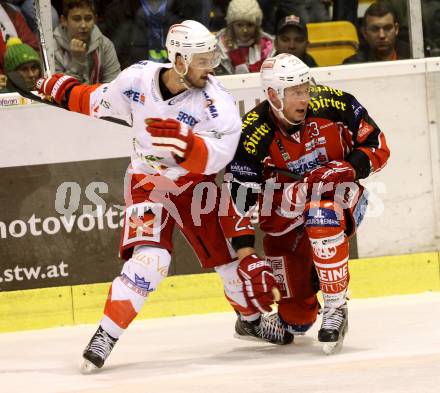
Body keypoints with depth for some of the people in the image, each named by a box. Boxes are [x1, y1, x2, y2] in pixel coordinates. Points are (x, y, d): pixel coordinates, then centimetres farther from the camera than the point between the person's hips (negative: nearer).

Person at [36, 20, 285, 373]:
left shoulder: (216, 103, -20)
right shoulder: (138, 79, -14)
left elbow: (214, 157, -31)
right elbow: (102, 102, 8)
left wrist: (184, 141, -48)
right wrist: (65, 90, 14)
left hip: (196, 185, 1)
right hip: (148, 183, -1)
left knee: (231, 257, 7)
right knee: (148, 259, -24)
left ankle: (252, 317, 38)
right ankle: (105, 336, -17)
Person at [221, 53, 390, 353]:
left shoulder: (333, 105, -17)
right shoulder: (253, 136, -21)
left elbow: (377, 146, -6)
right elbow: (238, 198, -18)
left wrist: (351, 168, -25)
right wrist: (246, 255, -22)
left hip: (338, 197, 0)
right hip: (285, 214, 0)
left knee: (321, 211, -39)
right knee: (297, 318, 0)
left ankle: (336, 310, -30)